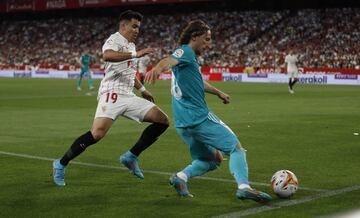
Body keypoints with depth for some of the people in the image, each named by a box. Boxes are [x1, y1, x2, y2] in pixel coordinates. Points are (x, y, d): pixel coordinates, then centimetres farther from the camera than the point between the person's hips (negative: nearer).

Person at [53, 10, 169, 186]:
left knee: (162, 121, 3)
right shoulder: (115, 39, -6)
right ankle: (61, 164, -7)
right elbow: (107, 55, -31)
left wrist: (142, 89, 41)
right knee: (97, 134, -25)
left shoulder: (130, 45, 22)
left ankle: (131, 156, 8)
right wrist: (135, 54, -33)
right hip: (112, 94, -9)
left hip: (128, 96, 9)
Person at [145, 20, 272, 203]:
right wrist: (158, 68, -54)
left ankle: (181, 177, -4)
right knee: (236, 148, -3)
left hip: (183, 123, 9)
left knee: (211, 160, 17)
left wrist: (219, 93, 51)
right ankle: (243, 186, -20)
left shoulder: (189, 57, 21)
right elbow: (170, 60, -32)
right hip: (200, 117, -9)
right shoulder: (185, 51, -8)